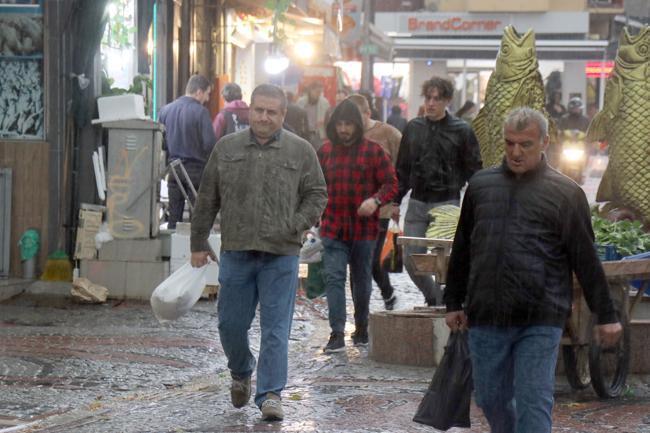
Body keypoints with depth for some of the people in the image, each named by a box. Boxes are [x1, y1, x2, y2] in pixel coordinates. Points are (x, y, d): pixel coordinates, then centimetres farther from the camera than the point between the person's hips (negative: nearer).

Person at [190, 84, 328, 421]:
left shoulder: (301, 151, 2)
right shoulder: (226, 149, 7)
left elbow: (317, 194, 6)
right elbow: (207, 200, 11)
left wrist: (296, 226, -8)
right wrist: (198, 244, 10)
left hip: (281, 254, -2)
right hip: (235, 252, 2)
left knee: (275, 327, -3)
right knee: (231, 323, 9)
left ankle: (270, 394, 2)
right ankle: (241, 373, 35)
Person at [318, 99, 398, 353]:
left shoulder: (373, 151, -2)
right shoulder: (326, 151, 7)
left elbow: (391, 183, -3)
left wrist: (376, 200, -20)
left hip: (363, 227, -1)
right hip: (333, 227, 1)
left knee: (361, 280, 12)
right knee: (334, 278, -10)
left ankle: (361, 328, 28)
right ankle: (337, 334, -12)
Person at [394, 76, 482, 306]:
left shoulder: (461, 130, -1)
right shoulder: (413, 128, 9)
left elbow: (473, 170, 1)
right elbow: (402, 168, 17)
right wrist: (396, 200, 14)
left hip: (447, 204, -4)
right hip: (417, 203, 4)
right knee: (411, 260, 3)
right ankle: (435, 298, 22)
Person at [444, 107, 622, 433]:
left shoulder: (565, 193, 0)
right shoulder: (480, 185, 11)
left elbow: (586, 259, 1)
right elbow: (461, 250, 18)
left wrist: (605, 315, 2)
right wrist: (454, 303, 18)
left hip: (540, 323, -4)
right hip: (486, 318, 4)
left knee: (533, 404, -6)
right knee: (491, 400, 11)